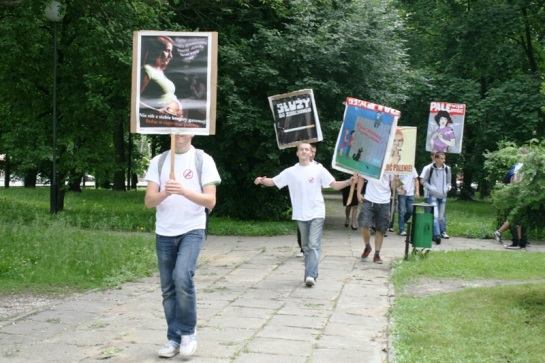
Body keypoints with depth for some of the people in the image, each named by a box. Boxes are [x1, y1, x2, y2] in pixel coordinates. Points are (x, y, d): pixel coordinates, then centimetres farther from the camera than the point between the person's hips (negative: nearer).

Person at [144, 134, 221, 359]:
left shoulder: (203, 160, -1)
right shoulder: (158, 161, 7)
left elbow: (210, 201, -7)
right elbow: (149, 201, -1)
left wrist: (184, 191, -24)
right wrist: (165, 193, -22)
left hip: (192, 230, -3)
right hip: (164, 233, 4)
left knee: (182, 277, -22)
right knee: (168, 288, 6)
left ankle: (188, 332, -3)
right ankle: (174, 339, 18)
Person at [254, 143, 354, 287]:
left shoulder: (318, 169, -3)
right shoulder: (290, 172, 3)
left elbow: (335, 185, -5)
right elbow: (273, 182, 5)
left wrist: (349, 181, -23)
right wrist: (262, 181, -16)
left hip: (316, 214, -3)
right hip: (300, 215, 3)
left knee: (314, 245, -13)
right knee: (306, 246, 12)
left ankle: (310, 275, -18)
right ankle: (310, 274, 23)